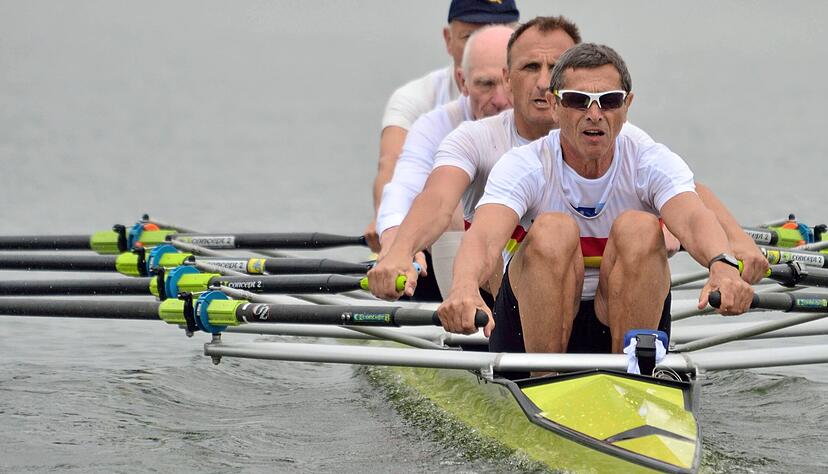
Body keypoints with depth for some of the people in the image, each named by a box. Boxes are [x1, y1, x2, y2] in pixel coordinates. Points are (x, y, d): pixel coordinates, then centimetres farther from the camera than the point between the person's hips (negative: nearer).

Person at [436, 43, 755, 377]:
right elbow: (485, 235, -32)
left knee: (638, 227, -24)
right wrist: (464, 286, -57)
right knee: (553, 230, -28)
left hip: (625, 325, 1)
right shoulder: (523, 167, -12)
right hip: (531, 329, -1)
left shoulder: (653, 163, -8)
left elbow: (693, 220, -30)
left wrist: (723, 265, -55)